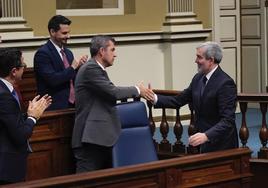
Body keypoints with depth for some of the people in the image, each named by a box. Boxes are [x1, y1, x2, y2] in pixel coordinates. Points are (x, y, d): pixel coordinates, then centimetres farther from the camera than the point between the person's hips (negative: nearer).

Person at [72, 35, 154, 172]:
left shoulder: (97, 69, 18)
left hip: (101, 137, 10)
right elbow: (113, 92, -18)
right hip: (91, 138, -10)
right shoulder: (90, 69, -12)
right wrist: (137, 90, -3)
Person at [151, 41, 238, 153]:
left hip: (221, 146, -7)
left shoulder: (225, 84, -19)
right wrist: (155, 98, -7)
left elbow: (227, 120, -25)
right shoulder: (198, 78, 5)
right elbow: (178, 100, 8)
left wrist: (206, 136, -38)